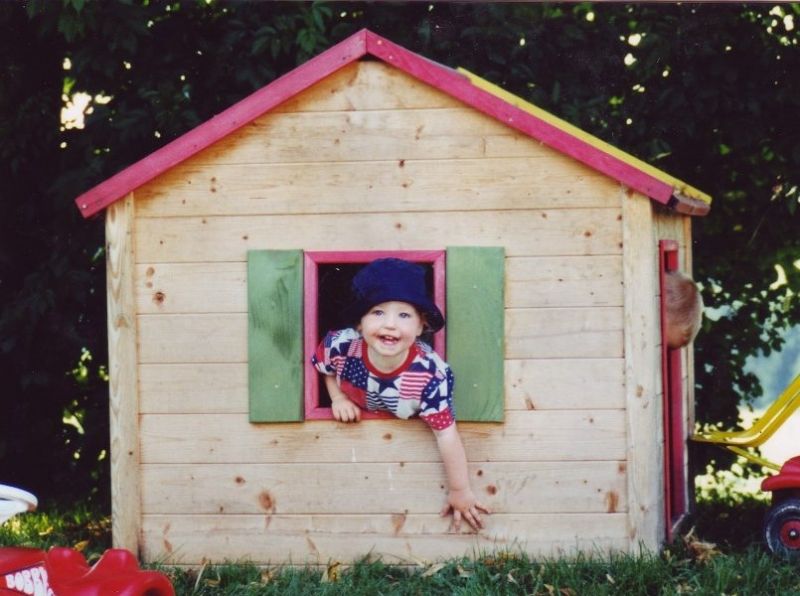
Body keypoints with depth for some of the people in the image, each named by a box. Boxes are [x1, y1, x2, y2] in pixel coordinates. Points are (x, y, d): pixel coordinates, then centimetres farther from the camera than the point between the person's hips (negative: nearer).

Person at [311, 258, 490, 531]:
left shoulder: (430, 375, -43)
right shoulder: (342, 347, -36)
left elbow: (446, 434, -34)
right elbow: (323, 366, -8)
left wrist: (460, 491, -28)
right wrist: (338, 398, -18)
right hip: (354, 423, 2)